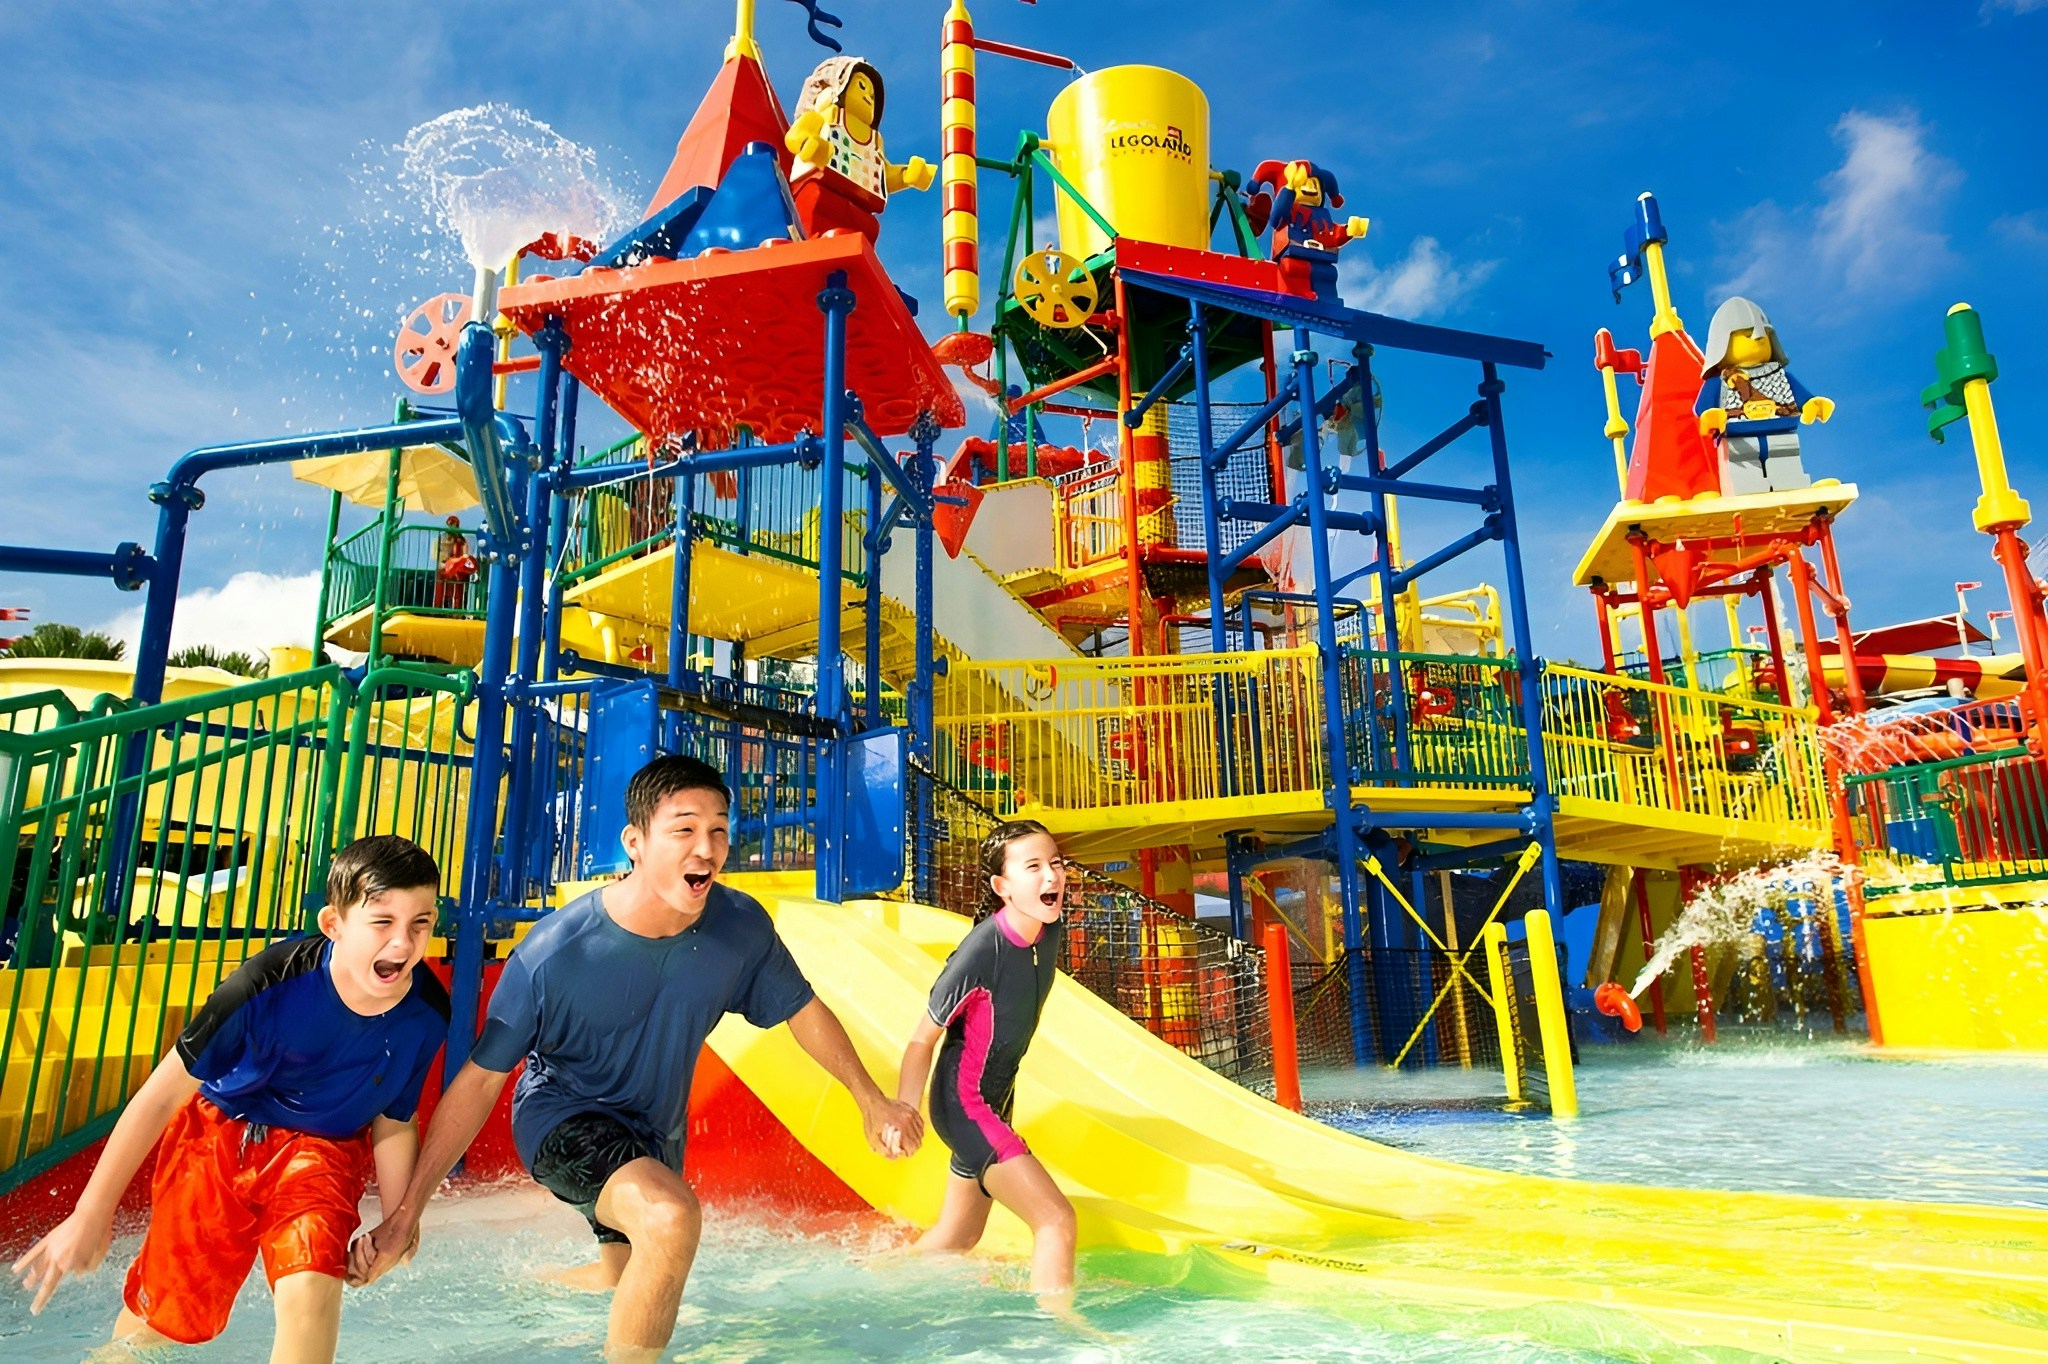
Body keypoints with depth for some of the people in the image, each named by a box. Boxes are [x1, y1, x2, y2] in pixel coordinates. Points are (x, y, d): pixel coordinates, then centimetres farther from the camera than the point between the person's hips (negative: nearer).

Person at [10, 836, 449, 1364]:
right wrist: (90, 1215, -12)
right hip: (222, 1129, -1)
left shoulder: (426, 1014, -23)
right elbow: (162, 1094, -19)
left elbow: (393, 1122, -4)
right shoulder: (271, 983, -32)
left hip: (322, 1147, 1)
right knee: (159, 1321, 13)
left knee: (311, 1290, -24)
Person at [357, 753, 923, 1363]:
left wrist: (872, 1100, 2)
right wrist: (409, 1210, -18)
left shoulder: (741, 927, -22)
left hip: (657, 1129, 5)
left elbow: (804, 1011, -4)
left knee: (625, 1281, 25)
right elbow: (481, 1079, -20)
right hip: (563, 1114, -5)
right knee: (670, 1216, -35)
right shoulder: (553, 953, -30)